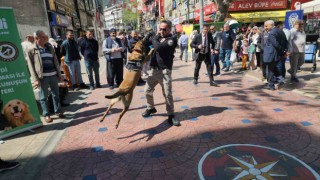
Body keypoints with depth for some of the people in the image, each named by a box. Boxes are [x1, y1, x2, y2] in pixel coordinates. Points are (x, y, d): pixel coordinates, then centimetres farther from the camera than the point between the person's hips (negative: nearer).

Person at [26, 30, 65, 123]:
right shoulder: (31, 49, -2)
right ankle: (46, 115, 14)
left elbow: (55, 61, 13)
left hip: (53, 75, 4)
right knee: (44, 96, 4)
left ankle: (58, 111, 23)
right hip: (42, 77, -4)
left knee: (56, 94, 11)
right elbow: (30, 65, -4)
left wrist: (59, 74, 10)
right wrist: (35, 79, -11)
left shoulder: (50, 47, 11)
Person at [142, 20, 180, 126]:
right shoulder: (157, 37, 13)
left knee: (168, 94, -5)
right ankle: (150, 108, 36)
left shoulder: (172, 39, -8)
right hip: (153, 69, 6)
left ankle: (171, 116, 7)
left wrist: (153, 39, -5)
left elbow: (158, 47, -21)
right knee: (148, 90, 11)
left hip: (165, 71, -6)